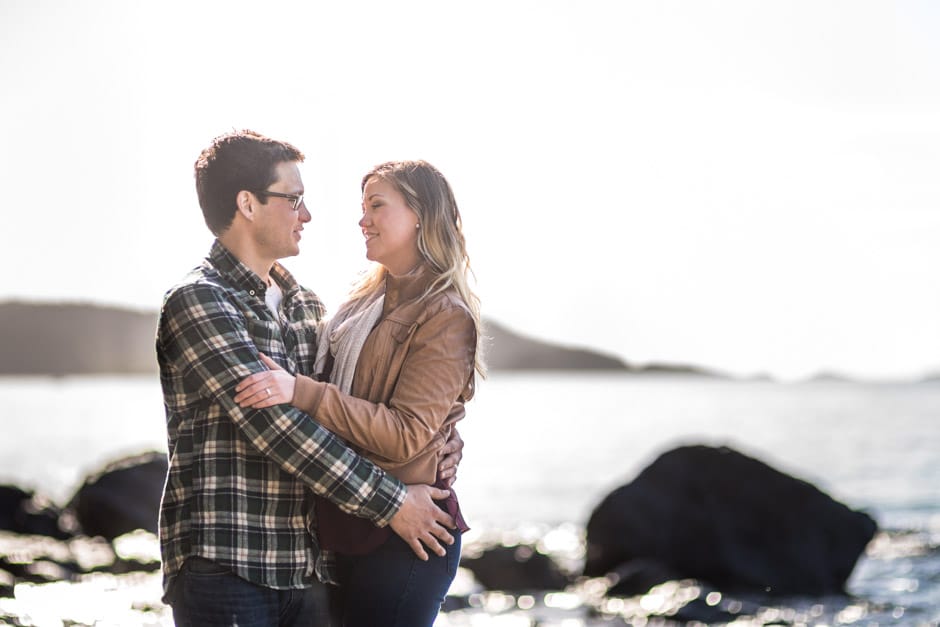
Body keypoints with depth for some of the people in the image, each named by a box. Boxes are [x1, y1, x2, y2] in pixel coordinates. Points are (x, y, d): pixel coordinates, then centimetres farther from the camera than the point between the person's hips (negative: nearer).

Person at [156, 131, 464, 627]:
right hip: (222, 566, -7)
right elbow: (274, 426, -17)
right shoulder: (197, 302, -8)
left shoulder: (304, 306, 17)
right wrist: (390, 503, -15)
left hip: (296, 567, 8)